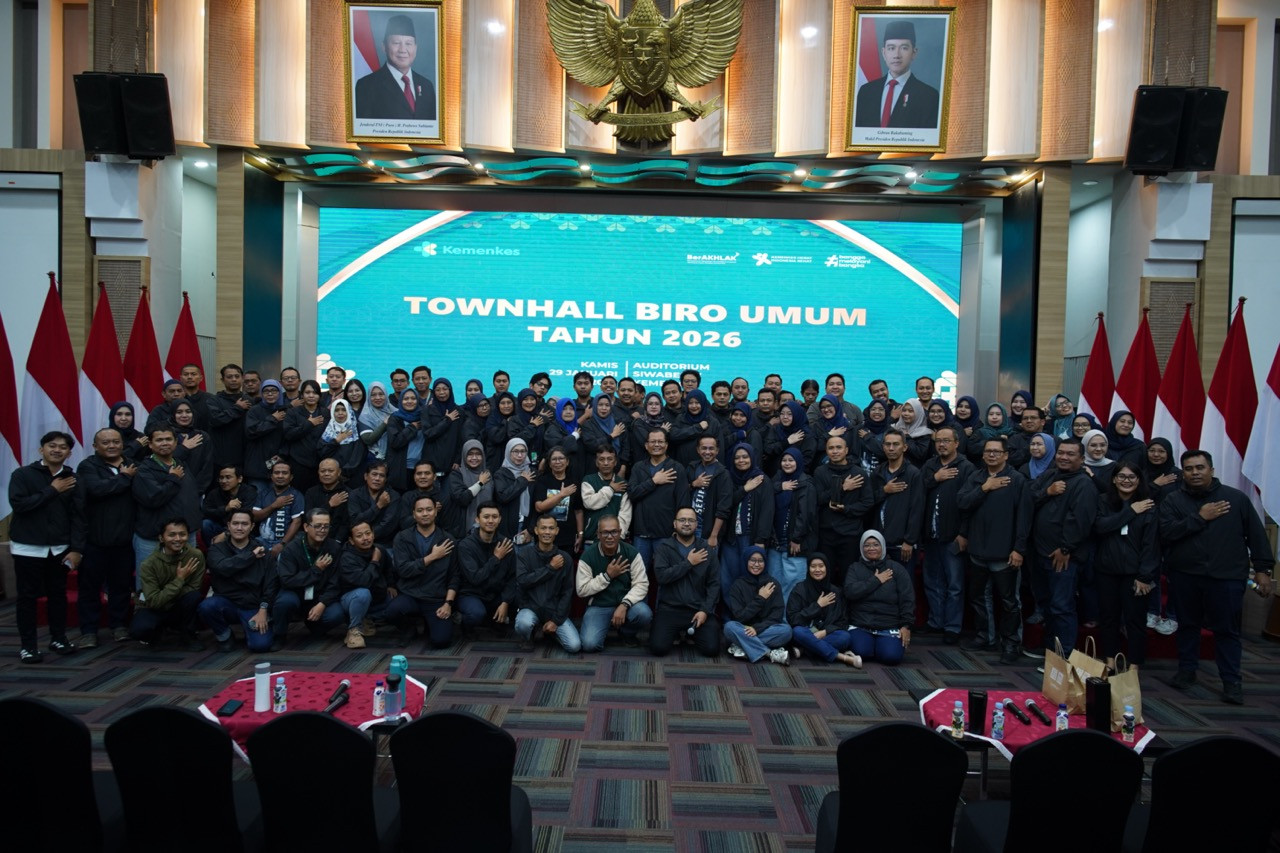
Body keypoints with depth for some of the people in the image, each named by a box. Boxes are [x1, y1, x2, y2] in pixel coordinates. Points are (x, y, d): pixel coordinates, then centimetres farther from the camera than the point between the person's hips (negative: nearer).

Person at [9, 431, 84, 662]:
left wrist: (77, 548, -5)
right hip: (28, 547, -2)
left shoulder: (72, 479, 3)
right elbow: (18, 504, -17)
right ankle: (27, 645, 11)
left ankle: (58, 638, 23)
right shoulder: (23, 474, -3)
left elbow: (78, 515, 1)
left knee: (58, 593, 9)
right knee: (27, 595, 3)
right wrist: (52, 491, -14)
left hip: (60, 548, 2)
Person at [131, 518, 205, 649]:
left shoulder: (196, 556, -16)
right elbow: (153, 601, -23)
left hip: (178, 609, 1)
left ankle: (189, 636, -6)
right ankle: (157, 630, 5)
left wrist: (166, 596, -21)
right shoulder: (150, 563, -19)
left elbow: (194, 589, -14)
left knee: (194, 596, -31)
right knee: (139, 629, -34)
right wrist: (179, 580, -26)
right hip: (153, 609, -1)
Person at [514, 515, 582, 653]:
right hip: (530, 607, -1)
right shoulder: (525, 554, -2)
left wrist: (556, 620, -9)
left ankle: (551, 629, 14)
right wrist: (550, 568, -16)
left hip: (555, 611, 1)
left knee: (574, 646, -18)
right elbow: (522, 581, -17)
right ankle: (528, 637, 2)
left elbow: (567, 592, 0)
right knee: (523, 624, -36)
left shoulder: (565, 558, 0)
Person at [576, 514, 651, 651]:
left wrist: (624, 605, -26)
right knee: (589, 644, -24)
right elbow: (581, 590, -9)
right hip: (598, 606, -1)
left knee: (644, 614, -31)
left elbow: (641, 584, -11)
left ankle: (627, 632, 5)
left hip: (625, 602, 1)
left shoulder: (631, 553, -6)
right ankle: (605, 627, 13)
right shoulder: (588, 556, -9)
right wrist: (607, 575, -17)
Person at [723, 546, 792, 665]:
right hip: (744, 630, -1)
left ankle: (742, 647, -25)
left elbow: (777, 615, -6)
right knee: (729, 627, -32)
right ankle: (772, 654, -32)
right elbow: (739, 616, -9)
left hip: (766, 629, 1)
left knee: (786, 630, -29)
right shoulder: (738, 585, -1)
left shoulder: (773, 584, 2)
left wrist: (757, 628, -21)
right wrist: (760, 599, -14)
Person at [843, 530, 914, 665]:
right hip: (860, 626, 0)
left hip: (889, 628, 0)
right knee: (861, 652, -26)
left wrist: (906, 626, -8)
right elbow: (850, 591, -11)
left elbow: (907, 599, 2)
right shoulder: (855, 568, 8)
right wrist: (876, 581, -10)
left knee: (892, 656, -24)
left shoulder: (896, 569, 7)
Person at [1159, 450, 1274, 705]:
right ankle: (1186, 671, 26)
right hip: (1185, 576, 2)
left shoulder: (1236, 498, 3)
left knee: (1227, 629, 3)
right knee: (1187, 625, 12)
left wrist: (1262, 569, 0)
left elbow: (1256, 534, 4)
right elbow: (1166, 532, -10)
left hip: (1227, 577, -1)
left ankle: (1231, 682, 13)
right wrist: (1200, 518, -13)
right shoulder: (1173, 500, 3)